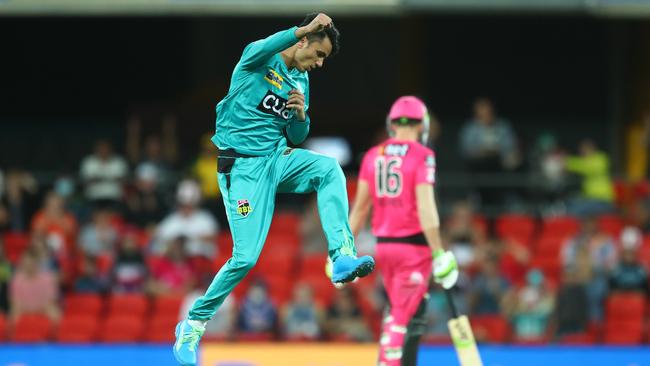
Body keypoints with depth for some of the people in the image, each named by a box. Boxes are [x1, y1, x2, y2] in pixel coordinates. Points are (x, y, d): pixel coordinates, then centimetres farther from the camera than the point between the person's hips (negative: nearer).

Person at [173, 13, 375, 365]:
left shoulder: (301, 81, 15)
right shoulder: (260, 59, -5)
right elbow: (258, 51, -32)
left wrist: (301, 116, -1)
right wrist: (301, 30, -41)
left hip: (277, 159, 6)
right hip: (242, 165, -6)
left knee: (329, 167, -24)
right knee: (245, 257, -12)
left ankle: (342, 258, -30)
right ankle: (192, 325, 5)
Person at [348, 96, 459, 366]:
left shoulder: (373, 156, 6)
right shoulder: (422, 156, -9)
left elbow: (360, 208, 9)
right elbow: (425, 208, -17)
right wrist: (439, 253, -16)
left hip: (383, 244, 6)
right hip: (413, 245, -6)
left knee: (398, 310, 18)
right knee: (404, 316, -3)